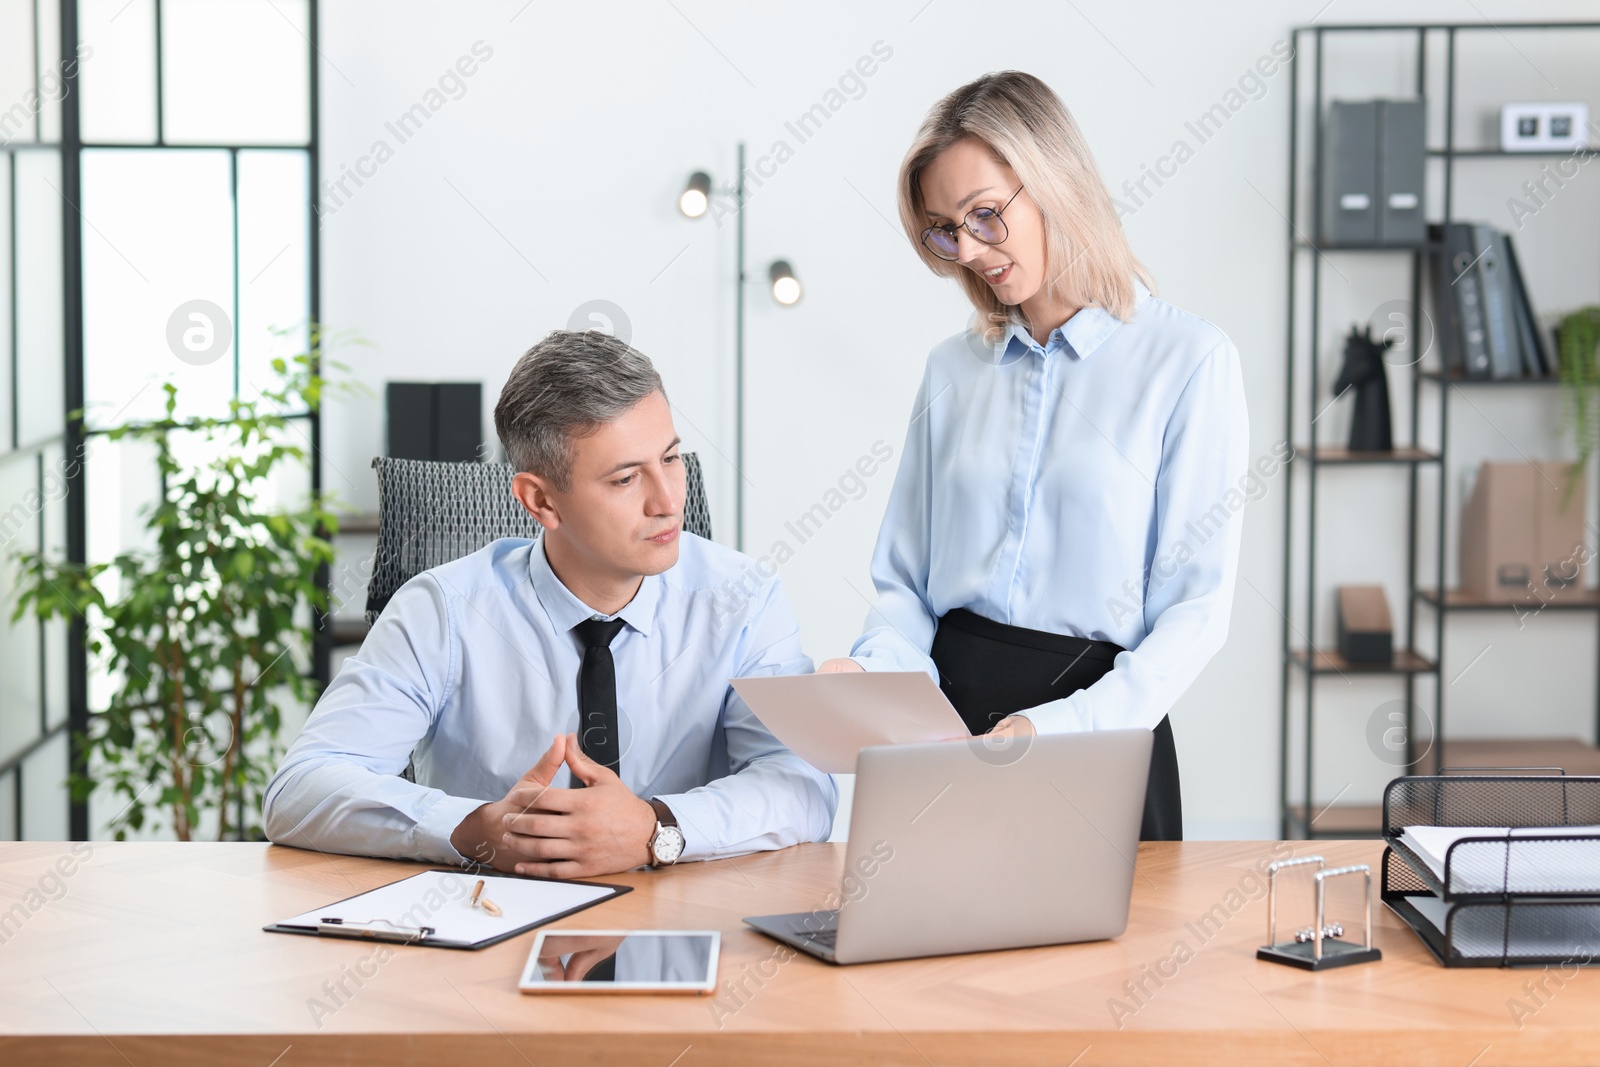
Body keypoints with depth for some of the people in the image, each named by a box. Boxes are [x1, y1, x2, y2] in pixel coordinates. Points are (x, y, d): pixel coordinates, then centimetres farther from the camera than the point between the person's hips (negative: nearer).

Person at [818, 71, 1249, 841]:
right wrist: (875, 669, -10)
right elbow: (904, 579, 13)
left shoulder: (1188, 360, -3)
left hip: (1102, 726, -3)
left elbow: (1196, 604, -8)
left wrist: (1062, 725, -20)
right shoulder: (952, 369, 11)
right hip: (948, 717, 3)